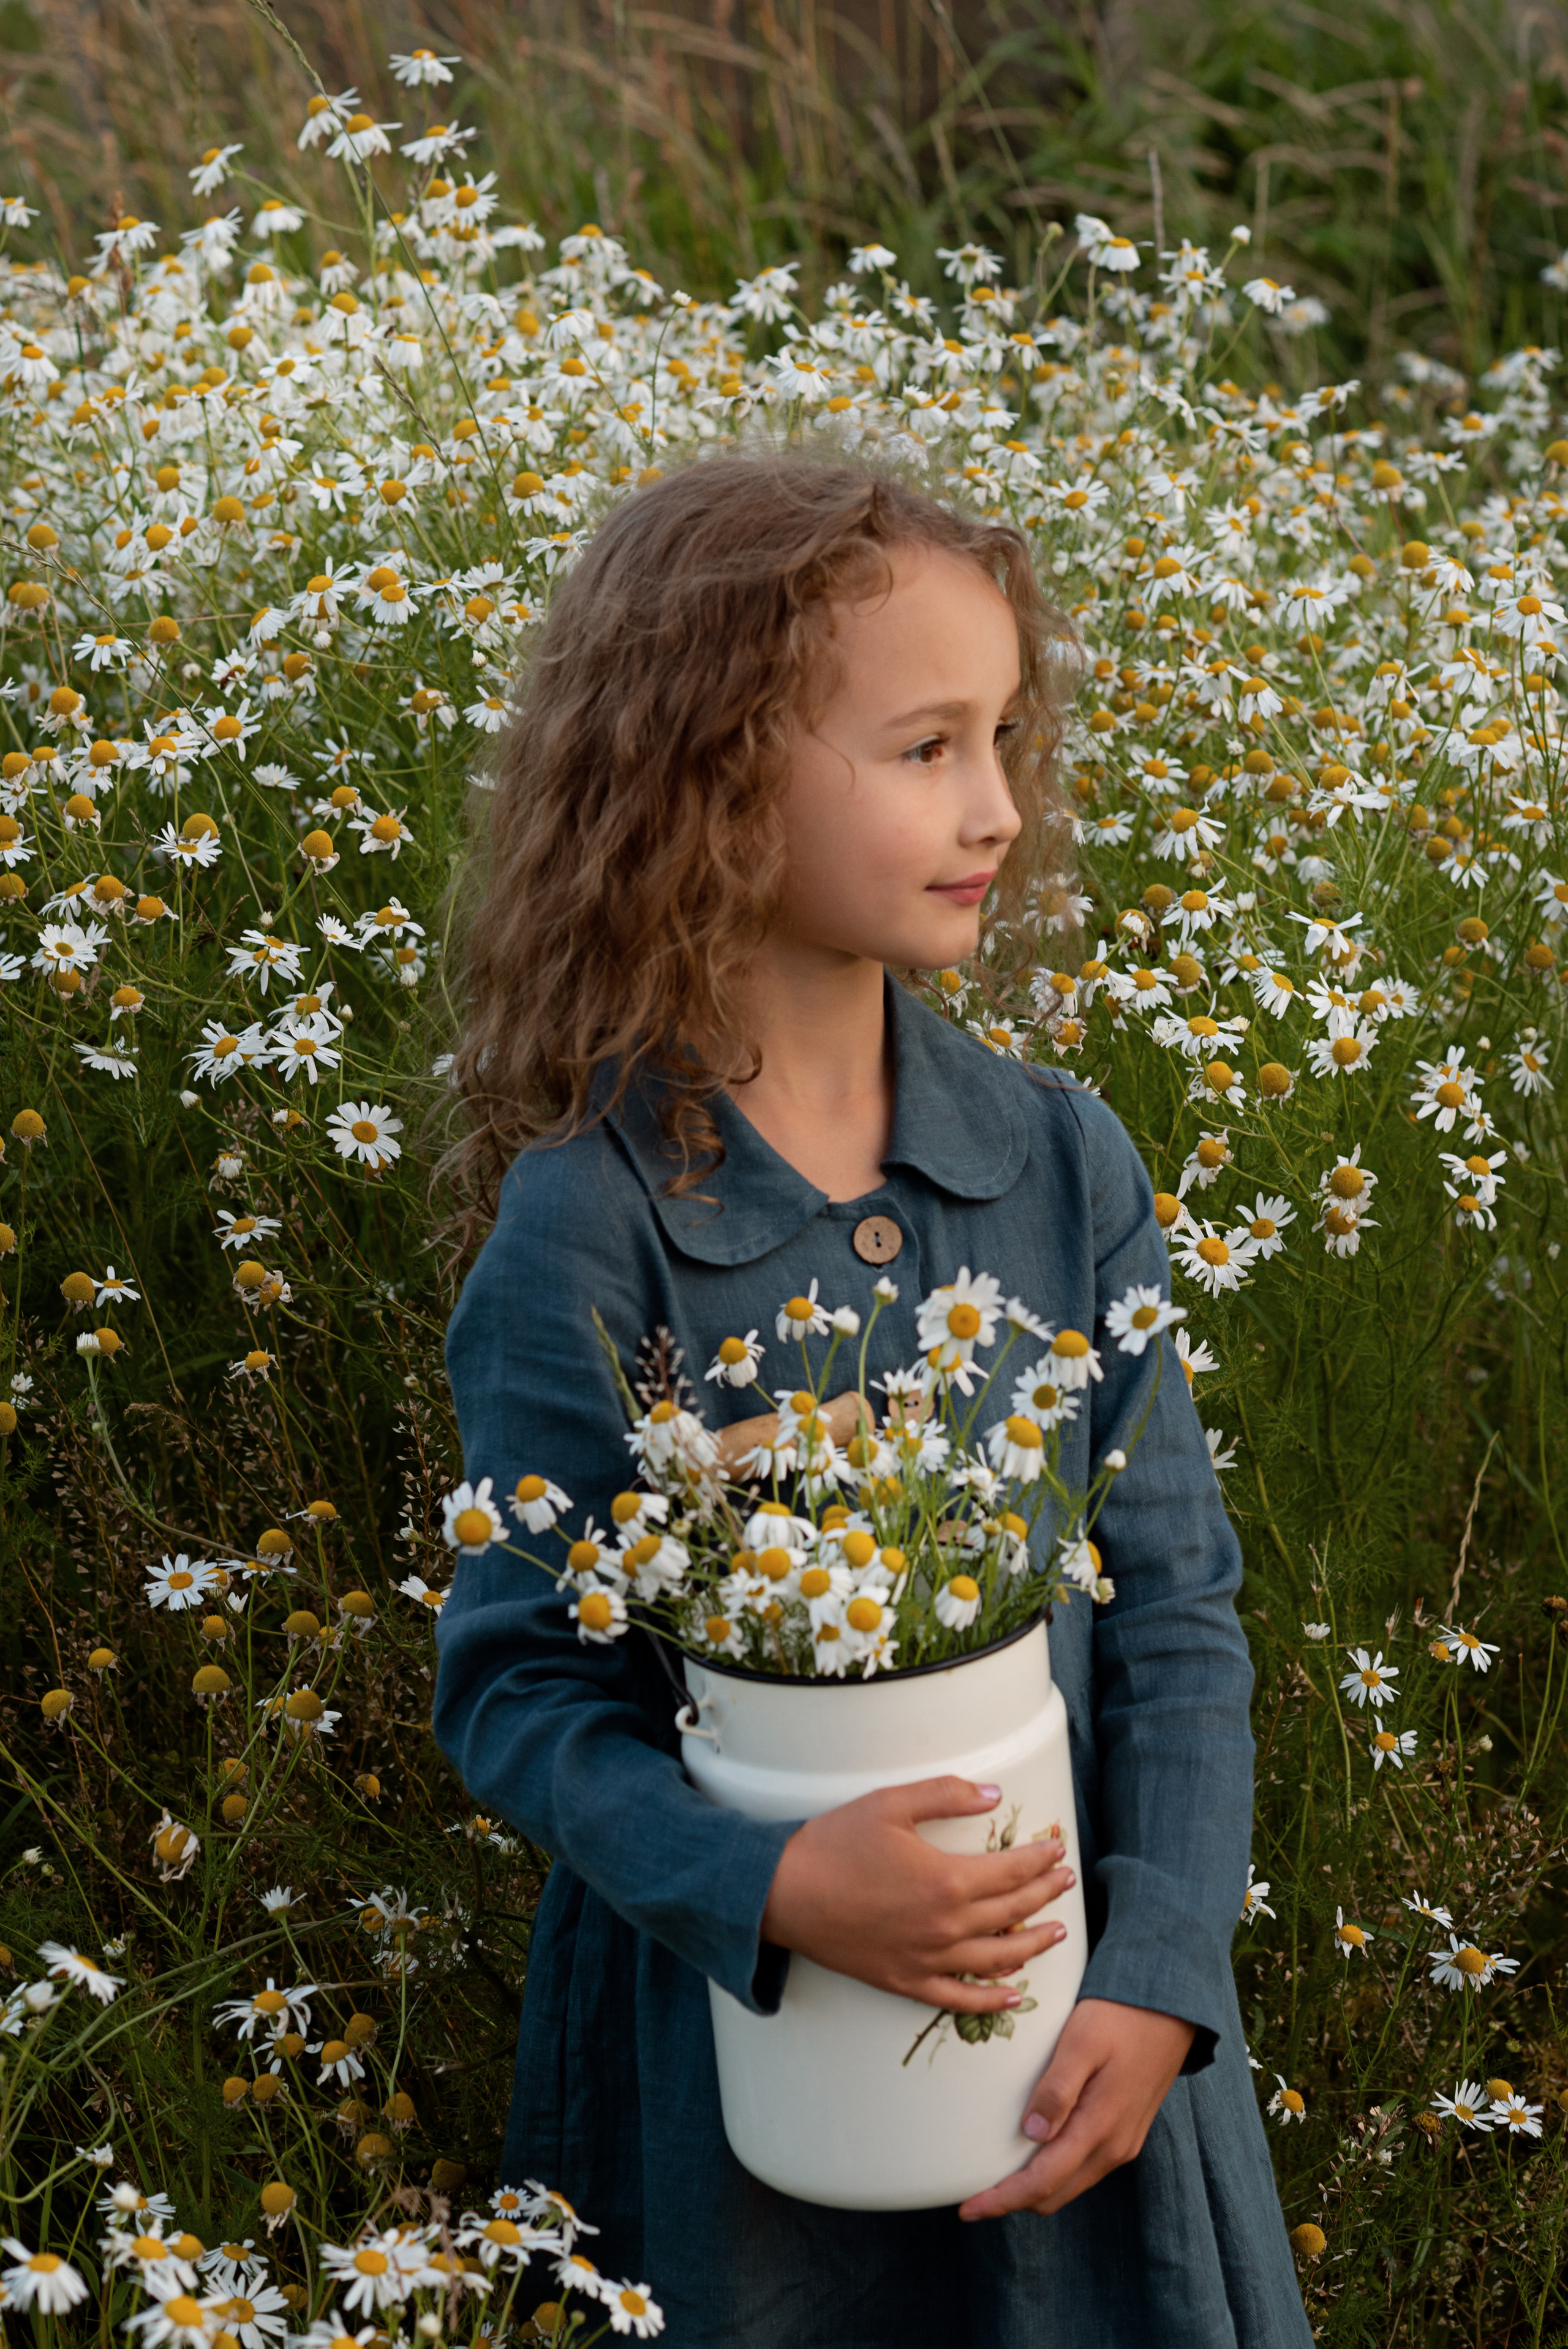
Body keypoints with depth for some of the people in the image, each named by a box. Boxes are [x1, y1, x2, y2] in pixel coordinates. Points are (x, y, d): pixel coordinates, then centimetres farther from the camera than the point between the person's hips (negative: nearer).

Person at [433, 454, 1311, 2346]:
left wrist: (1156, 1975, -13)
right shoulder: (588, 1228, -16)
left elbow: (1175, 1603, -2)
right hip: (739, 2026, -3)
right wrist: (773, 1887, -27)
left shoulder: (1064, 1160, -5)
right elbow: (517, 1687, -12)